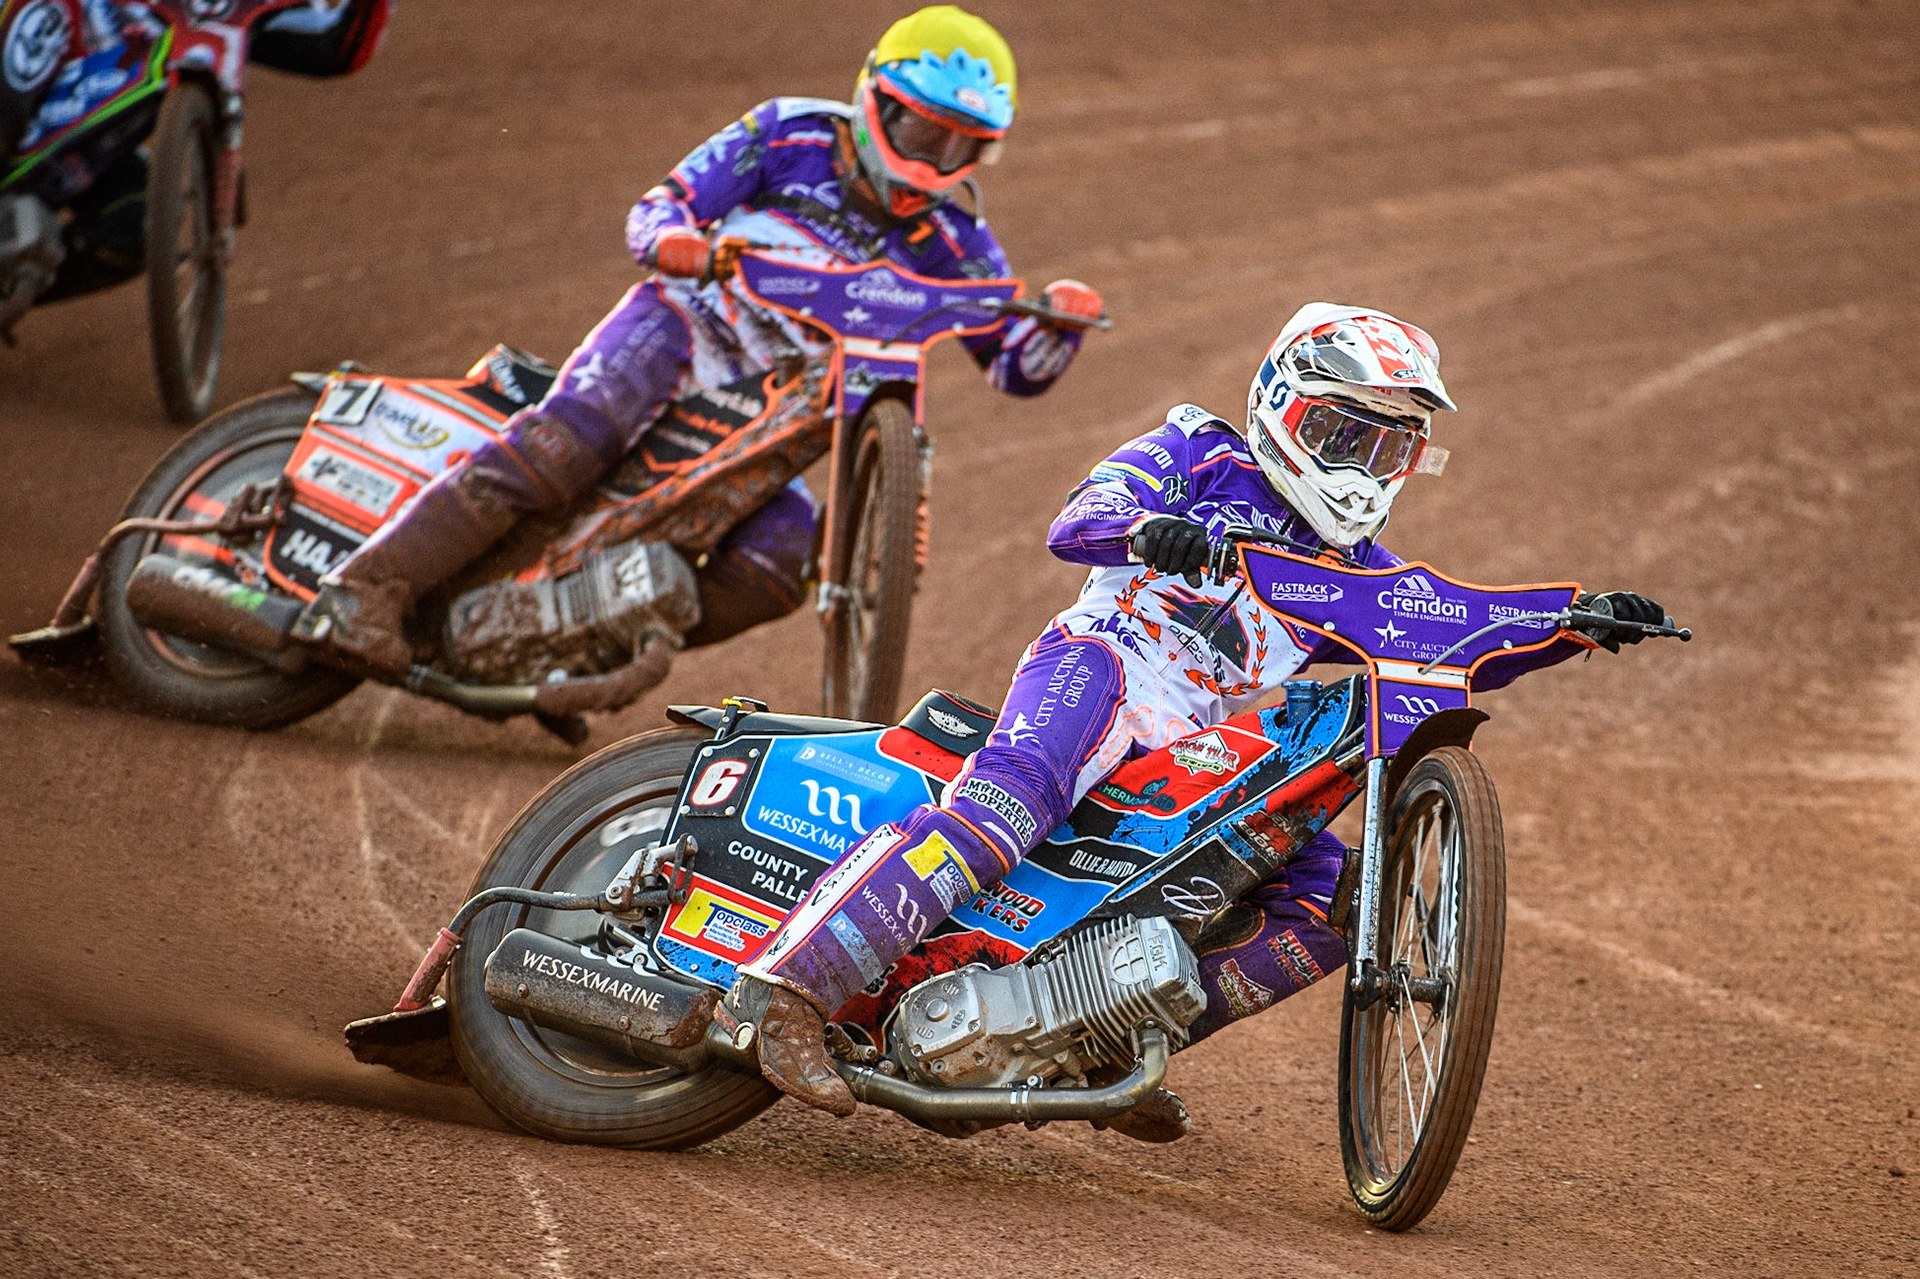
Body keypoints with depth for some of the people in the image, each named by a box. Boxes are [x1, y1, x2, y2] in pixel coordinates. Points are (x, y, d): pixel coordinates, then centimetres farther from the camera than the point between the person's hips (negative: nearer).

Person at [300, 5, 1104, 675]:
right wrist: (672, 239, -27)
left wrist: (1059, 321, -16)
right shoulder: (790, 134, 1)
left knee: (781, 562, -22)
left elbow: (1016, 366, 7)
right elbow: (654, 210, -2)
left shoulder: (948, 238, 8)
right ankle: (369, 585, -35)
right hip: (677, 325, -4)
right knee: (564, 444, -32)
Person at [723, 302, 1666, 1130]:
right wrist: (1148, 529, -28)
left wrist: (1584, 623, 7)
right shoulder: (1200, 456, 11)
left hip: (1198, 756, 7)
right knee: (1006, 806, -35)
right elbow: (1075, 522, -5)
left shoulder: (1356, 576, 27)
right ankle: (789, 985, -42)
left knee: (1332, 904, -5)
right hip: (1103, 662, -7)